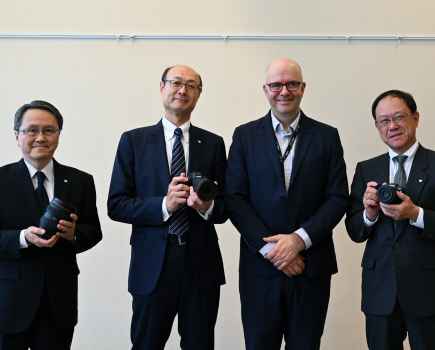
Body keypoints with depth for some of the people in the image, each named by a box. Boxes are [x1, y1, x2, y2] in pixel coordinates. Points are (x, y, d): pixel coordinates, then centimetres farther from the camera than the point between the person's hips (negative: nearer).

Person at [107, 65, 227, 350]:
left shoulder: (213, 143, 6)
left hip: (202, 265, 2)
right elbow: (116, 205, -3)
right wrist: (164, 205, -17)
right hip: (152, 265, -1)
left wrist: (208, 207, -15)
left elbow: (226, 206, 7)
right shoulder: (134, 140, 2)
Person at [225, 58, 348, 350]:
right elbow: (235, 199, -2)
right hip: (260, 265, 0)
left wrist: (299, 238, -13)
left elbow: (338, 199, -1)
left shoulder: (327, 136, 4)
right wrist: (269, 247, -12)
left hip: (311, 266, 1)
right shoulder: (245, 135, 3)